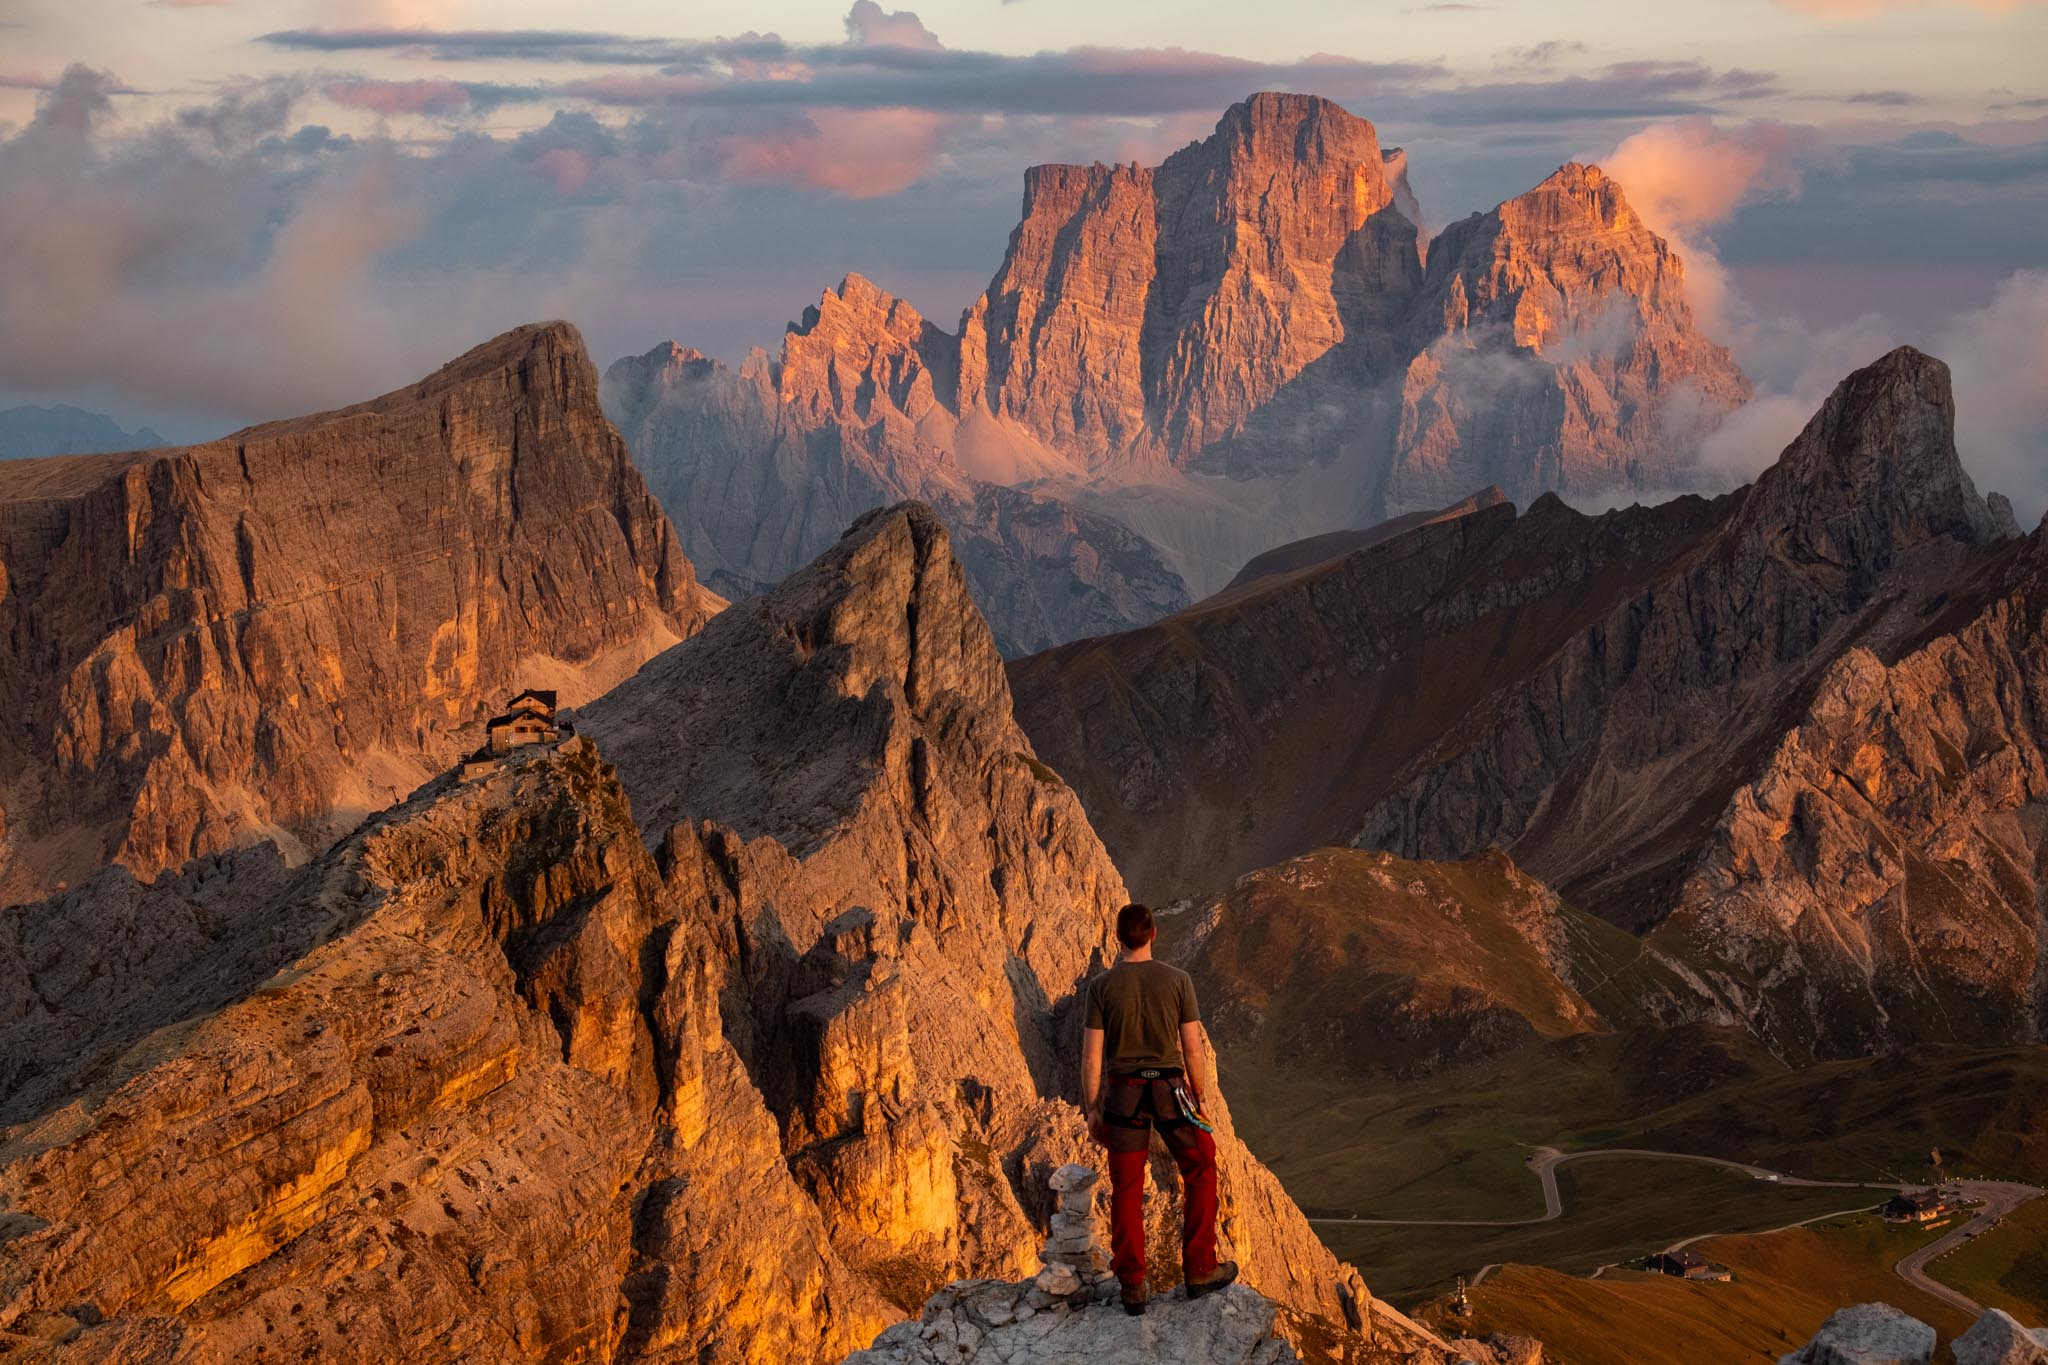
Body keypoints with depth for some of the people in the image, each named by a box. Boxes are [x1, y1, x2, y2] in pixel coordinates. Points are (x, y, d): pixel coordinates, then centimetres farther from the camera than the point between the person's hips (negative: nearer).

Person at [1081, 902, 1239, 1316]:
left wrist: (1092, 1110, 4)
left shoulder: (1102, 986, -5)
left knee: (1126, 1190, 10)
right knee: (1200, 1172, 18)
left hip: (1123, 1093, 1)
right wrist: (1198, 1098, 11)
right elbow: (1192, 1049, -2)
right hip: (1169, 1088, 0)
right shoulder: (1177, 980, -5)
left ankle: (1132, 1287, 11)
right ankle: (1200, 1270, 19)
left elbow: (1091, 1057, -6)